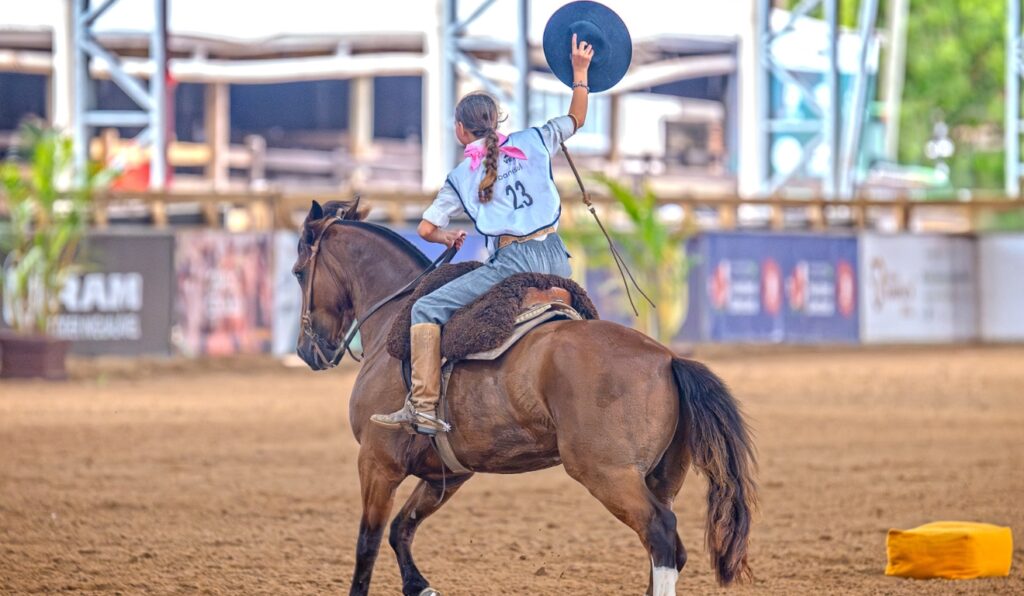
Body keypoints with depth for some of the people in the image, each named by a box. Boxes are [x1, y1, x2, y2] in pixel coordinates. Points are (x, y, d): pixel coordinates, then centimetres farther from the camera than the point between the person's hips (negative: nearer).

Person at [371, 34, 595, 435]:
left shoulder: (461, 176, 9)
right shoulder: (533, 142, 14)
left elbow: (426, 229, 11)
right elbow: (576, 119, 30)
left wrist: (450, 238, 32)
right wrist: (580, 72, 34)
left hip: (513, 259, -5)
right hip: (555, 257, 5)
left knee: (426, 310, -3)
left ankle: (423, 408, -16)